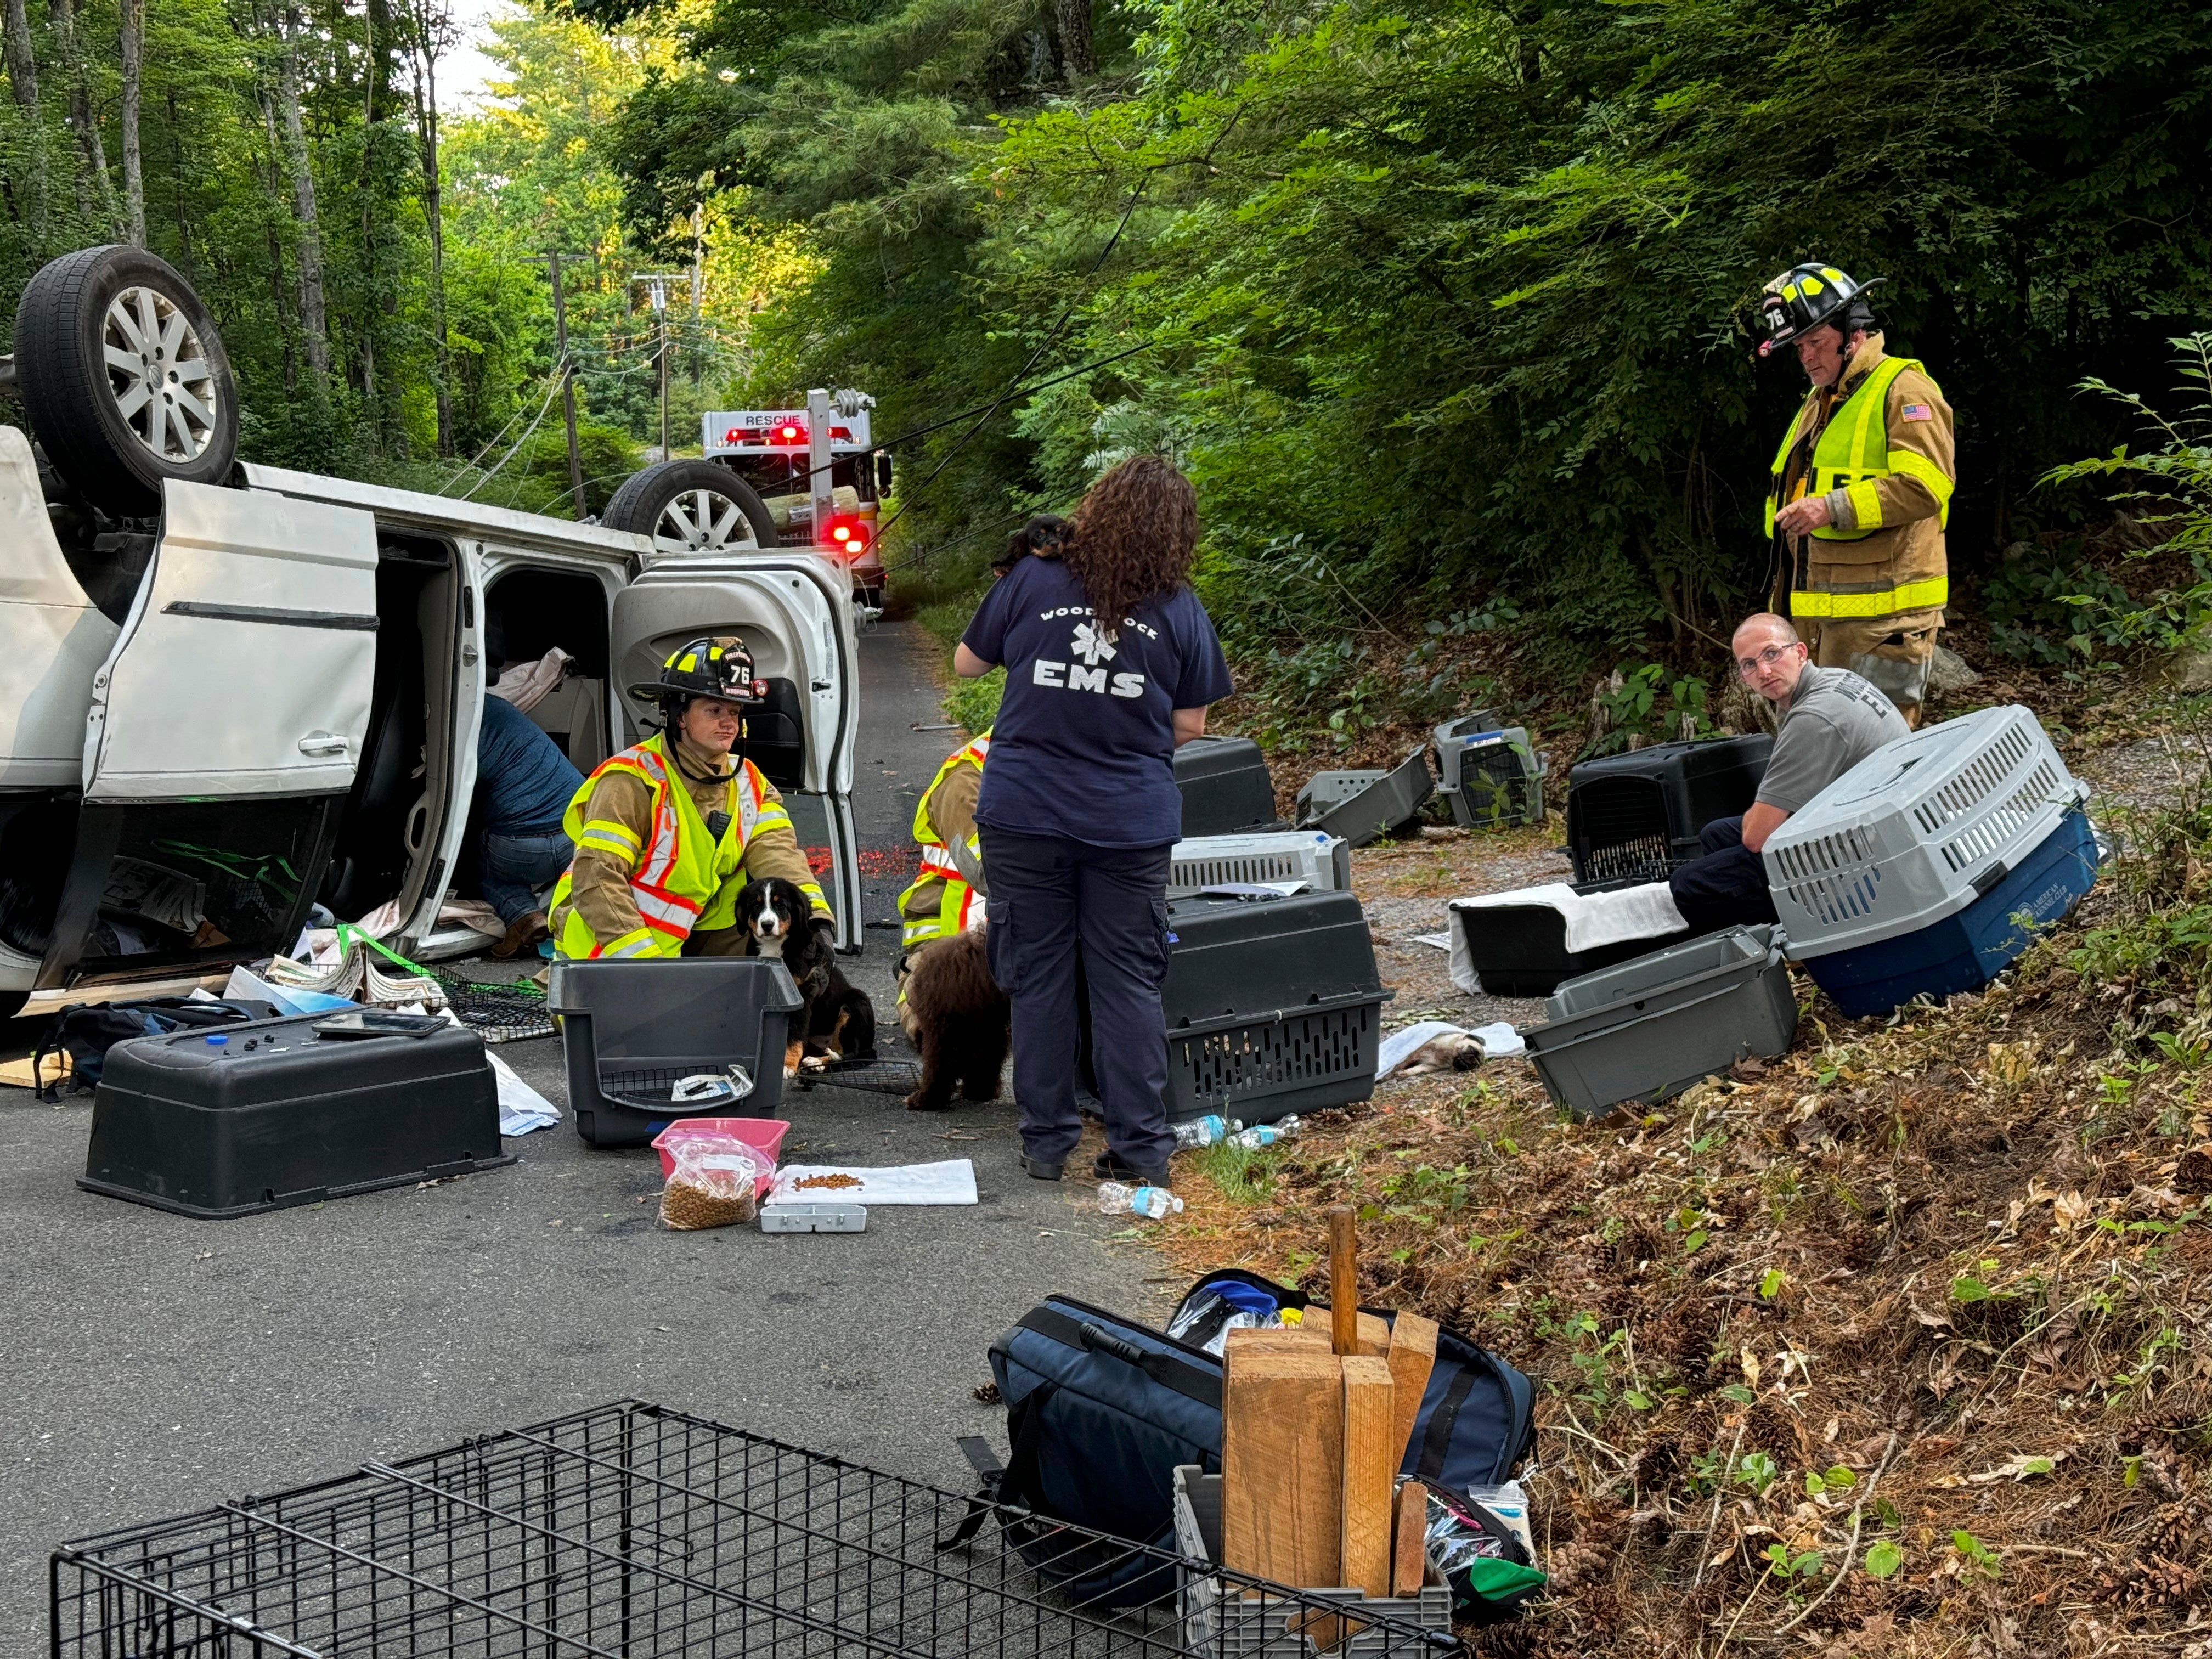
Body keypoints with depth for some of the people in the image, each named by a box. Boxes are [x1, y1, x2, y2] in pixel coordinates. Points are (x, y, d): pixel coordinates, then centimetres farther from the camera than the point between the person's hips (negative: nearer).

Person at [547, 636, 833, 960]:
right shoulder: (633, 782, -18)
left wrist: (817, 920, -27)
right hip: (605, 941, -7)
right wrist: (643, 957, -32)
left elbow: (777, 855, -9)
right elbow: (595, 879, -23)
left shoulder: (749, 784, 4)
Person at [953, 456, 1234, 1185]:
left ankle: (1045, 1141, 16)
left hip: (1024, 816, 0)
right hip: (1131, 824, 0)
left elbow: (967, 661, 9)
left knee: (1037, 979, 10)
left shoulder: (1030, 583, -4)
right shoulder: (1180, 613, -3)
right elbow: (1191, 725, 3)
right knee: (1129, 983, 8)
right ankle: (1140, 1145, 10)